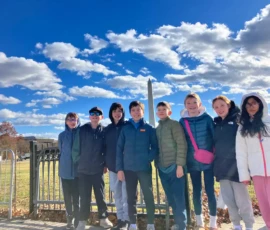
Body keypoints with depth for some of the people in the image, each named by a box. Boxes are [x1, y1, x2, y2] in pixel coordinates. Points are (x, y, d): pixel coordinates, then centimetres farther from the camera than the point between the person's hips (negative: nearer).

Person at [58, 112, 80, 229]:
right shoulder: (62, 135, 6)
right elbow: (61, 151, 15)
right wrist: (64, 163, 13)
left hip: (78, 170, -2)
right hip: (65, 171, 2)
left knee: (77, 197, 0)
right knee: (67, 197, 9)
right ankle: (70, 220, 21)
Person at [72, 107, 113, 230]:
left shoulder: (105, 131, -1)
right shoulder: (82, 130, -3)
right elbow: (75, 148, 0)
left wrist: (105, 164, 4)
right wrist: (79, 163, 1)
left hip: (98, 170, 0)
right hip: (83, 170, 0)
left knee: (100, 195, 11)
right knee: (84, 197, 7)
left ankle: (103, 218, 26)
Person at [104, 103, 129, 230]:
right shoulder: (107, 129, 11)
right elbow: (105, 147, 14)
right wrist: (105, 163, 9)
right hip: (113, 166, 5)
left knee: (126, 194, -3)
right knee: (117, 194, 11)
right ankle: (120, 219, 22)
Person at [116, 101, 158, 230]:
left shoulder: (149, 129, 4)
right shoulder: (125, 129, 6)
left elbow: (155, 147, 4)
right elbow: (119, 149, 4)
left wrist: (148, 159, -13)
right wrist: (119, 168, -2)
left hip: (144, 168, -1)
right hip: (128, 169, 2)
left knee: (148, 196, 4)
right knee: (131, 198, 9)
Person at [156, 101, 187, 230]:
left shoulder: (174, 124, -3)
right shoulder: (157, 128, 14)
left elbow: (182, 144, -10)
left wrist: (180, 164, -15)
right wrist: (157, 164, 11)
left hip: (174, 166, -5)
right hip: (162, 168, 6)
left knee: (178, 198, -1)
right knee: (171, 198, 12)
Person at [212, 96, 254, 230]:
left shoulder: (238, 119, -3)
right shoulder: (216, 124, 11)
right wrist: (215, 162, 12)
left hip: (236, 165, -4)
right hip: (221, 166, 5)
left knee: (242, 199, 0)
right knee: (228, 199, 11)